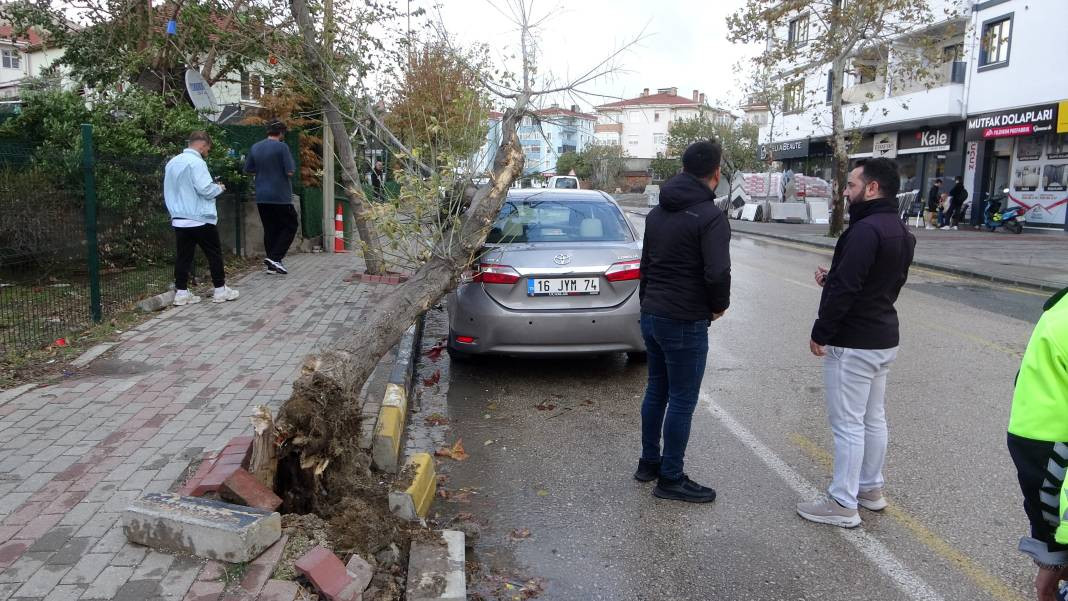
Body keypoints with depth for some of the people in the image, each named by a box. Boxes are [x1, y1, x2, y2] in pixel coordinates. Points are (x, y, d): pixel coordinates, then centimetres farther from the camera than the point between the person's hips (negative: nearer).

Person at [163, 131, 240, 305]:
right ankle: (220, 290, 10)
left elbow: (169, 191, 18)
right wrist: (219, 187, -1)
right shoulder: (196, 162, -13)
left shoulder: (172, 162, 12)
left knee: (183, 256, 8)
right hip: (200, 219, -7)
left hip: (179, 219, 7)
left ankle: (181, 292, 8)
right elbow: (205, 189, -19)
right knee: (214, 254, 5)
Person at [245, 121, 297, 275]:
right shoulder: (281, 147, -11)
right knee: (290, 226, 6)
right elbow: (290, 171, -15)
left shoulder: (255, 147, 7)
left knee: (269, 229, 12)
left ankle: (271, 264, 14)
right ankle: (275, 258, -7)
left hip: (261, 197, 6)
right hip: (280, 196, -6)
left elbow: (247, 169, 13)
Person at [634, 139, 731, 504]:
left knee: (656, 390, 19)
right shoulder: (710, 216, -16)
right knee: (682, 400, 2)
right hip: (685, 322, -8)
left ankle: (648, 463, 30)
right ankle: (670, 479, 12)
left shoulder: (657, 212, 10)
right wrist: (719, 305, -6)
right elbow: (717, 273, -24)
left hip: (651, 315, 8)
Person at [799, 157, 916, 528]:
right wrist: (831, 279, 4)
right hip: (883, 339, 10)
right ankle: (871, 489, 31)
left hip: (852, 344, -10)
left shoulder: (865, 230, -21)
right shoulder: (900, 232, 12)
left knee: (847, 424, -2)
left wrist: (820, 334, -15)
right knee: (873, 418, 18)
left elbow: (845, 289, -25)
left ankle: (843, 504, 6)